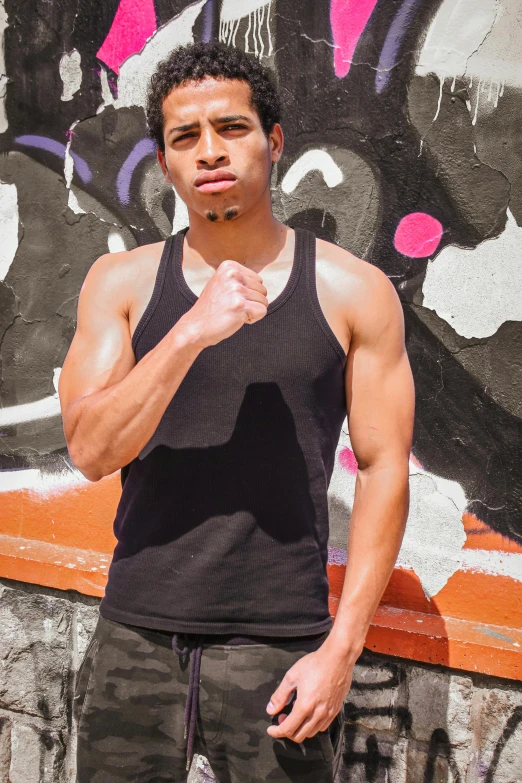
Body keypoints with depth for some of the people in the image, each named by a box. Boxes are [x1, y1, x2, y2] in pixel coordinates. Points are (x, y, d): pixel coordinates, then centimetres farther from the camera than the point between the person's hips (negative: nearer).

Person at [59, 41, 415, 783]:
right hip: (135, 639, 2)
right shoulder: (122, 282, 2)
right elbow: (90, 450, -8)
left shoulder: (354, 291, -2)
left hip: (279, 647, -1)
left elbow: (384, 470, -3)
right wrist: (192, 332, -21)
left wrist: (342, 648, -8)